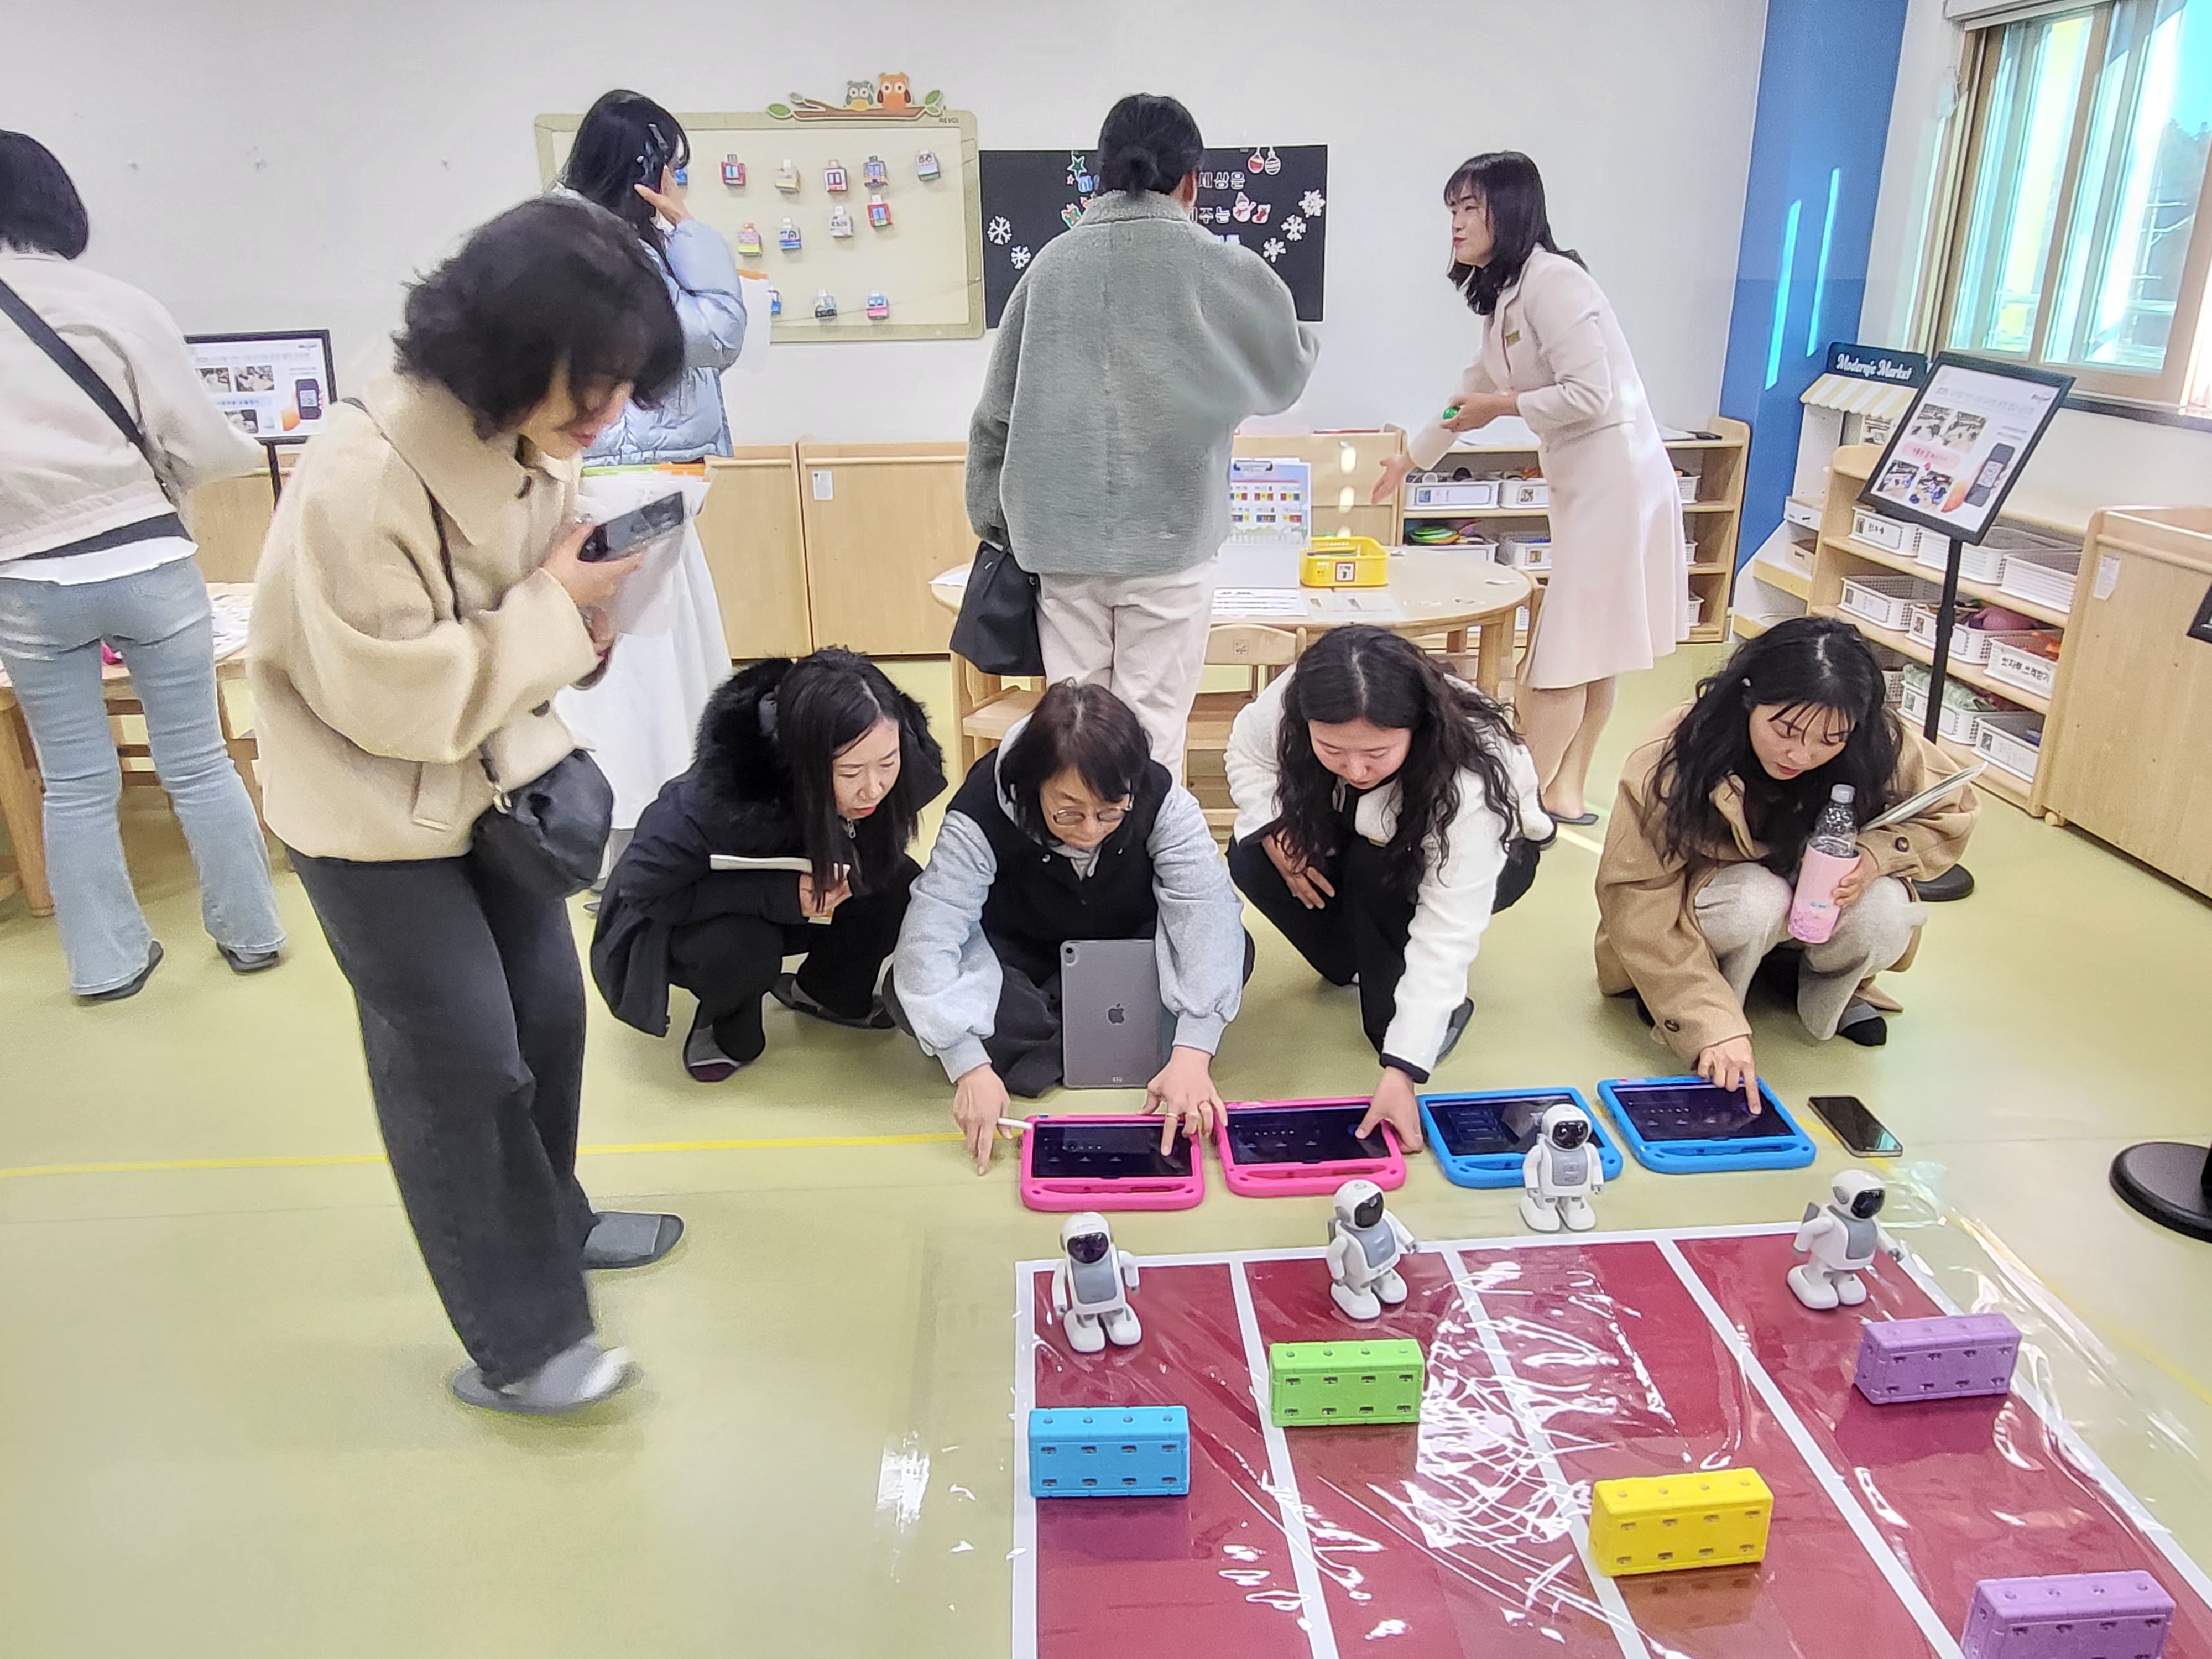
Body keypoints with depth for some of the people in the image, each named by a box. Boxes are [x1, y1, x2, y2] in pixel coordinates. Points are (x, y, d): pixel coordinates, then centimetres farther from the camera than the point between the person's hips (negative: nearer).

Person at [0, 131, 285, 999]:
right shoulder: (117, 304, -9)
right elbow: (203, 447, -7)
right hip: (147, 562, -1)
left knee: (75, 784, 12)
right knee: (198, 763, 11)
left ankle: (106, 962, 21)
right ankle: (251, 932, 22)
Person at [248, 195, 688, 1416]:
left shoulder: (530, 434, -4)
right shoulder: (362, 479, -29)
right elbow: (393, 695, -28)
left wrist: (579, 617, -11)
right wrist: (554, 612, -24)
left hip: (491, 771, 8)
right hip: (376, 807, -8)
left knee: (548, 1011, 17)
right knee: (462, 1060, -1)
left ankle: (548, 1222, 41)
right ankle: (518, 1341, 15)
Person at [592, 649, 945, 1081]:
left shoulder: (908, 765, -26)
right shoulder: (720, 798, -39)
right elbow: (642, 889, -27)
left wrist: (851, 871, -29)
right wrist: (779, 895, -38)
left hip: (795, 910, 5)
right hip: (672, 919, -4)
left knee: (899, 888, -20)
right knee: (742, 947, -36)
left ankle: (826, 991, 8)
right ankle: (727, 1025, -1)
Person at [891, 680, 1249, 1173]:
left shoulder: (1162, 801, -28)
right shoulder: (982, 814, -31)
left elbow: (1207, 913, -36)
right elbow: (930, 935, -38)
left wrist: (1193, 1053, -49)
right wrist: (972, 1067, -49)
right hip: (1017, 956, -1)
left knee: (1233, 951, -29)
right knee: (905, 990, -30)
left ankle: (1045, 1053, -22)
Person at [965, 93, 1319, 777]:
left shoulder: (1051, 264, 5)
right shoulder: (1217, 267, -3)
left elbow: (996, 409, 9)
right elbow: (1283, 372, 12)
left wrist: (991, 516, 20)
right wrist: (1306, 338, 33)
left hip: (1062, 537, 3)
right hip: (1167, 536, -3)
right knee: (1151, 731, 2)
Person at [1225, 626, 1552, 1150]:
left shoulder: (1468, 779, -42)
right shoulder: (1293, 700, -33)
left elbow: (1446, 935, -42)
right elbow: (1249, 752, -9)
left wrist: (1401, 1070, -46)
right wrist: (1274, 833, -27)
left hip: (1492, 850, -4)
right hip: (1363, 834, 4)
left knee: (1378, 872, -36)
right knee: (1251, 859, -21)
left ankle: (1437, 1005, -11)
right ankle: (1356, 963, 2)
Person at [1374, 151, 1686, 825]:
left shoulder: (1552, 281, -17)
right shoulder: (1507, 292, 14)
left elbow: (1591, 394, -23)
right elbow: (1474, 390, 27)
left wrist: (1500, 407, -10)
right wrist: (1409, 459, 34)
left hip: (1613, 478, -10)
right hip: (1584, 483, 10)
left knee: (1567, 654, -3)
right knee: (1591, 652, 14)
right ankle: (1566, 792, 23)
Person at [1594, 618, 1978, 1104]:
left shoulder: (1882, 748, -23)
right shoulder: (1674, 759, -31)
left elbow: (1951, 813, -3)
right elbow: (1641, 906, -31)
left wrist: (1875, 854, -26)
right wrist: (1714, 1025, -39)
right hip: (1712, 897, -3)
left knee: (1884, 914, -29)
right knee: (1756, 899, -36)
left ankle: (1825, 993, 5)